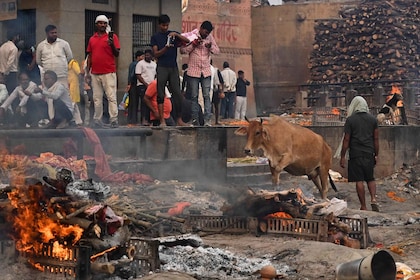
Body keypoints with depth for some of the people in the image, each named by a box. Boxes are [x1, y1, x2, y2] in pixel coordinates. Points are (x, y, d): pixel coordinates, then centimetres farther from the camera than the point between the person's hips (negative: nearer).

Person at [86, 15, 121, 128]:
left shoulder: (112, 37, 2)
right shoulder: (92, 39, 15)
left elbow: (117, 54, -2)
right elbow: (90, 56, 18)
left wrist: (112, 45, -20)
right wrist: (87, 71, 13)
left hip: (109, 72, -4)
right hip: (95, 73, 5)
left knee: (111, 97, -8)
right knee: (97, 99, 7)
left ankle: (114, 121, -9)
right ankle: (97, 121, 11)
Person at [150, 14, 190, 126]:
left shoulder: (173, 34, 13)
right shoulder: (155, 37, 8)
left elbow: (187, 41, 2)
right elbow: (155, 54, -1)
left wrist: (176, 35, -12)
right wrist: (165, 48, -19)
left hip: (173, 67, 2)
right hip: (162, 67, -2)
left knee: (177, 94, -2)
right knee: (160, 95, -6)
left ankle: (179, 120, 4)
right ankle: (162, 121, -6)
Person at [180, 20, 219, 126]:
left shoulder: (210, 37, 6)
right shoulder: (191, 35, -2)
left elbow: (217, 51, 7)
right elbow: (182, 50, -5)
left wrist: (210, 47, -12)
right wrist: (193, 44, -16)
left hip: (206, 71, 2)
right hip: (193, 71, -2)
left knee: (207, 96, -5)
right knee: (194, 97, 1)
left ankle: (207, 120, -9)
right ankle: (195, 120, 5)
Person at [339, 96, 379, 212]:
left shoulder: (350, 120, -4)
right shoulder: (373, 119, 6)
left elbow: (346, 139, -5)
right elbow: (376, 139, 8)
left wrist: (342, 156, 0)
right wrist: (376, 155, 16)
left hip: (356, 154, -3)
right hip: (369, 154, 3)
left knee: (359, 180, 1)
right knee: (370, 178, 15)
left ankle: (363, 206, 3)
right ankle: (373, 199, -6)